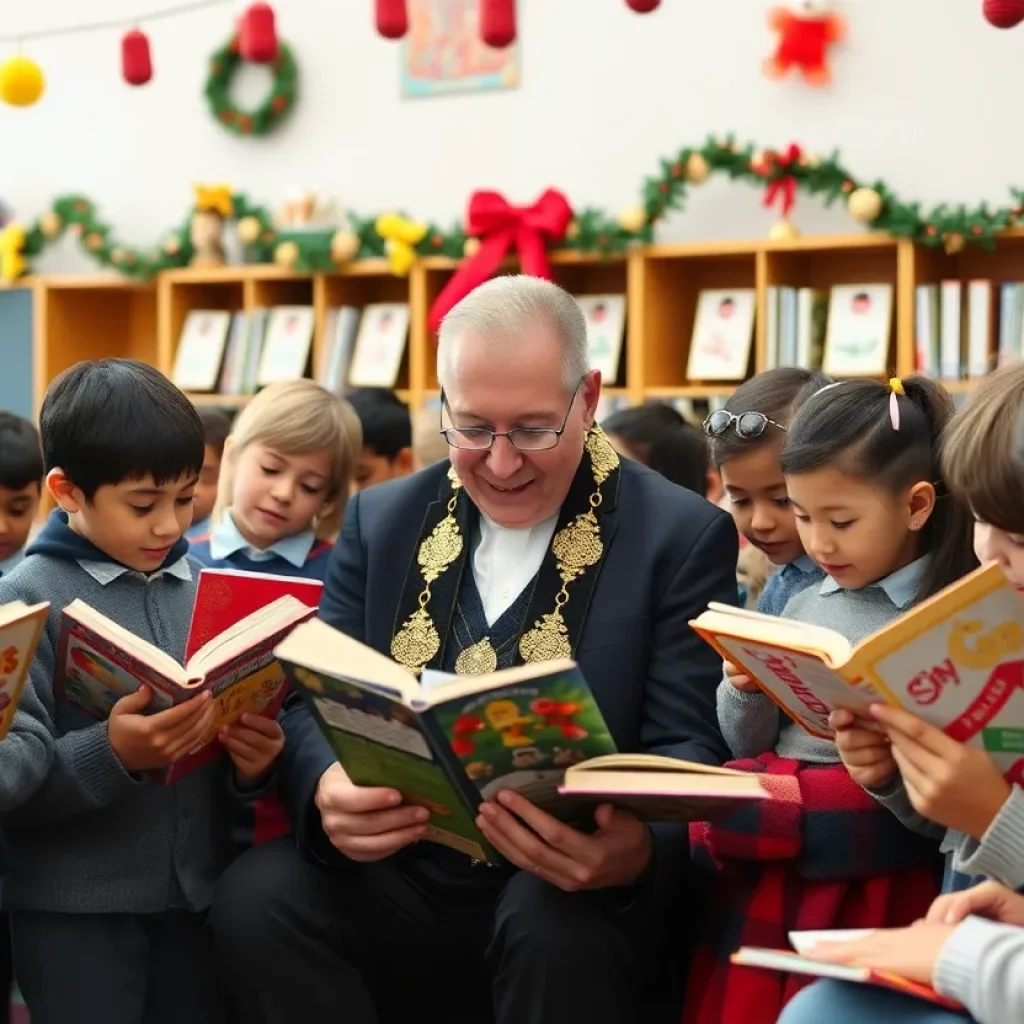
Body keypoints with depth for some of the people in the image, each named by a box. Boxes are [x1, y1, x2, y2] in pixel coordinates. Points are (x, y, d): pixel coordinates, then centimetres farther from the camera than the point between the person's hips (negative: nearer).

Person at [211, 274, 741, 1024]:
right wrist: (330, 794, -22)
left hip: (575, 886, -3)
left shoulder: (682, 537, -2)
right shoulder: (384, 520, 9)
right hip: (406, 878, 3)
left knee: (558, 919, -36)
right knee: (258, 894, -25)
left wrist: (637, 850, -33)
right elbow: (315, 702, 4)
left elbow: (688, 747, -9)